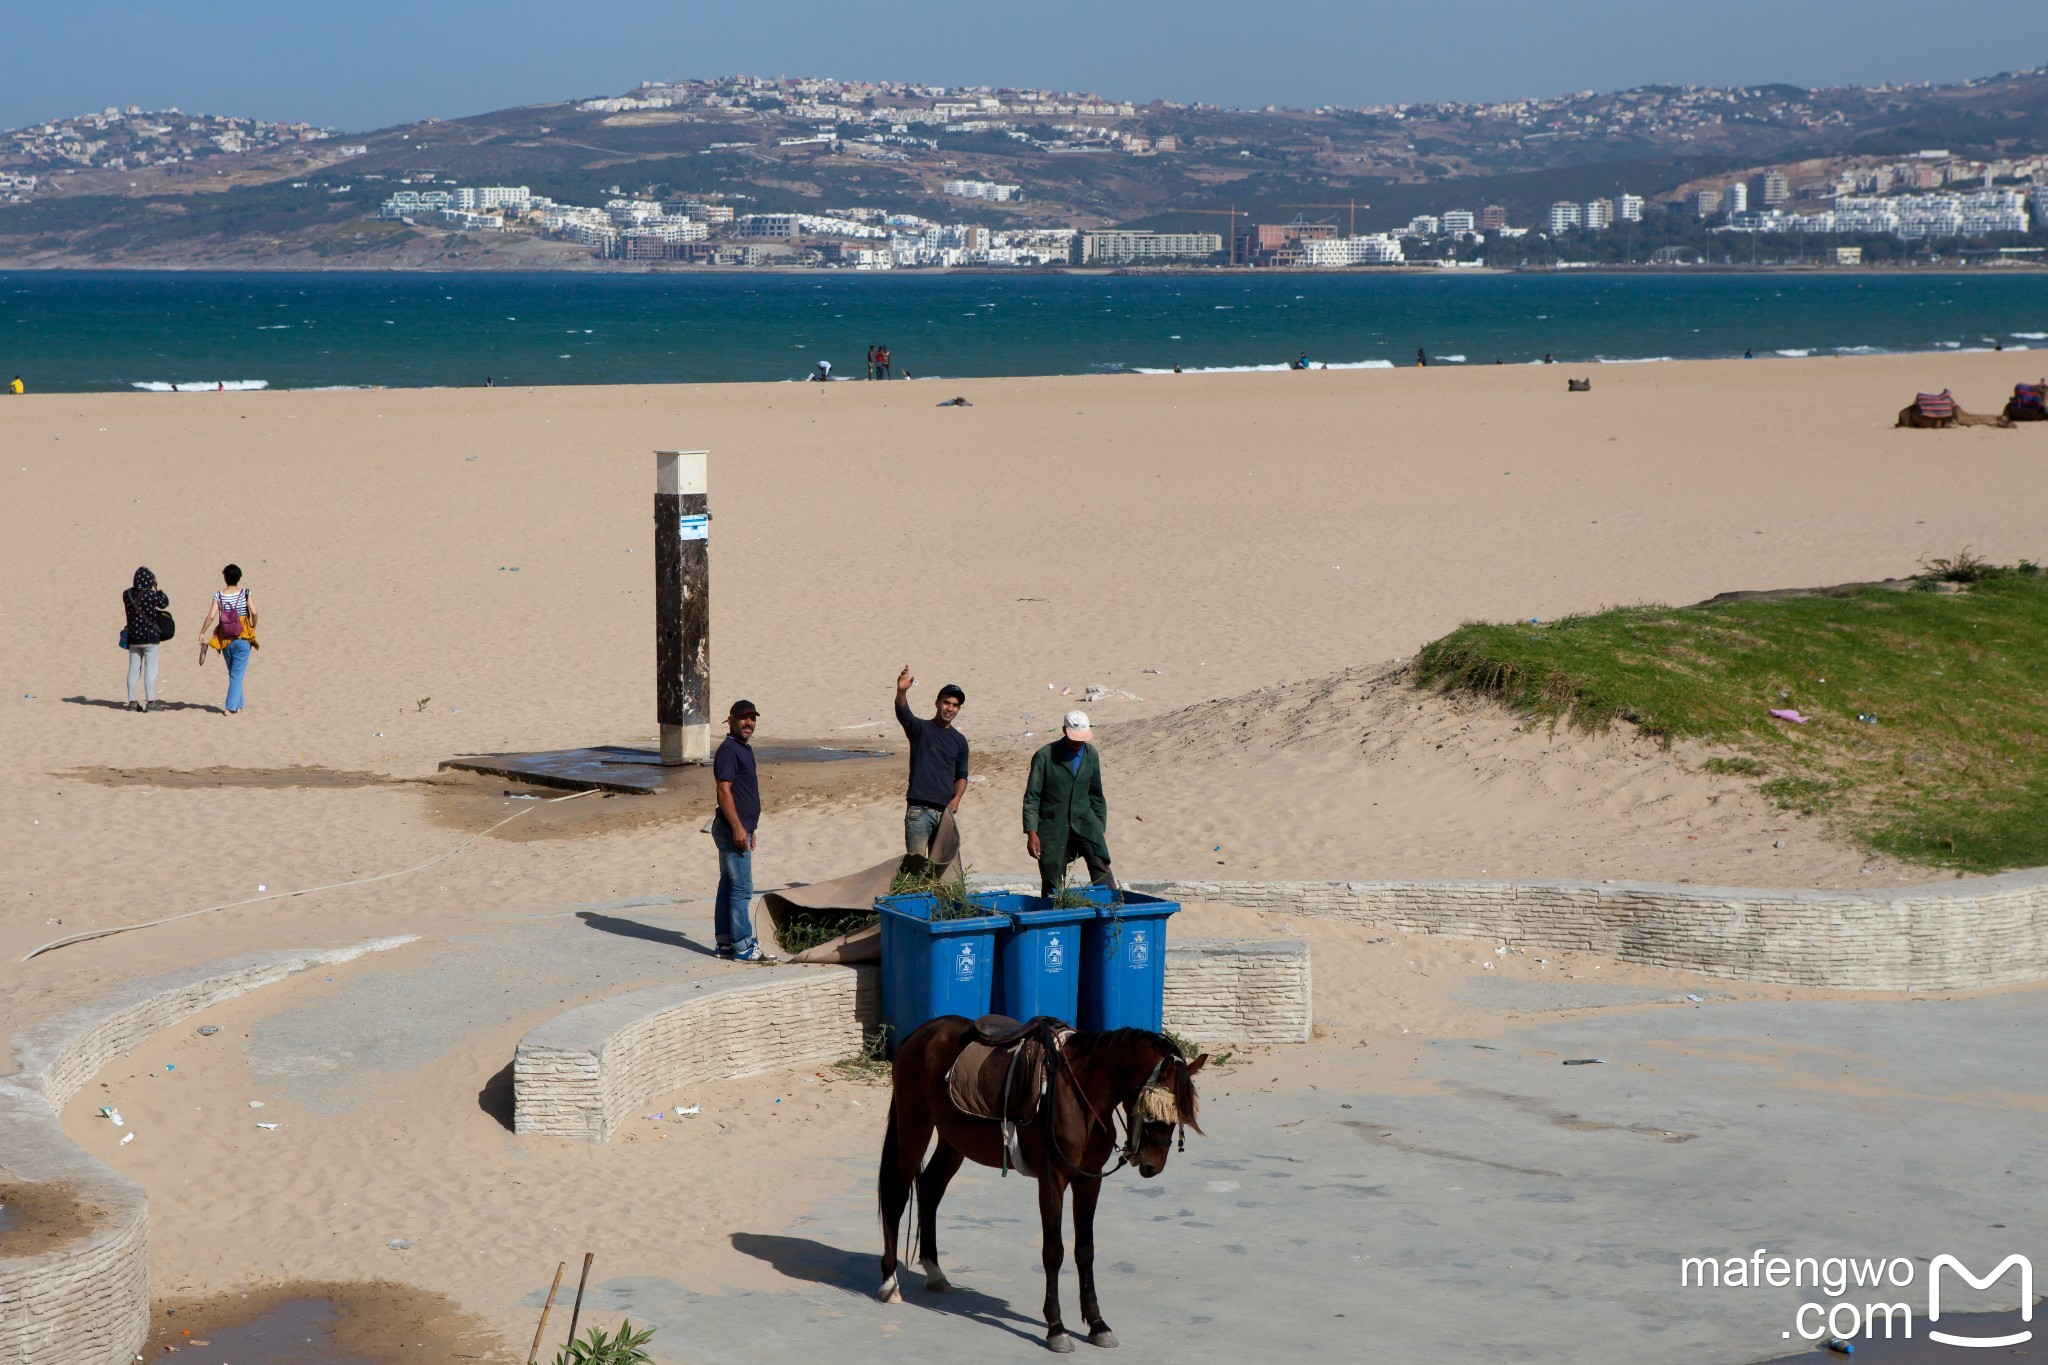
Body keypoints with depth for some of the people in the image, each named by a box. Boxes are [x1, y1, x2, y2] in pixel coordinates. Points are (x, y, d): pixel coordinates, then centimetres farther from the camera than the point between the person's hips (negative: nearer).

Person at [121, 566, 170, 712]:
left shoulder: (127, 594, -1)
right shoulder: (150, 594, -16)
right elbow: (165, 603, -2)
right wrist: (157, 587, 5)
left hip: (133, 637, 5)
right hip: (149, 637, -5)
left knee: (133, 669, 10)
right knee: (150, 669, -1)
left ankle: (132, 701, 13)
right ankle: (150, 702, -3)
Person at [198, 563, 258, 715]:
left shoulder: (219, 596, -2)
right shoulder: (244, 593, -6)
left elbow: (211, 616, -11)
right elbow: (254, 612, -15)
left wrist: (202, 633, -3)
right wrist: (253, 627, 3)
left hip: (225, 640, 2)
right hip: (243, 639, -2)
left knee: (232, 673, 18)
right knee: (237, 675, 0)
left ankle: (239, 704, 29)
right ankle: (232, 707, -7)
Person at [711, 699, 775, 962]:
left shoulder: (744, 749, 17)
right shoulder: (728, 750, -14)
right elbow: (724, 790, -21)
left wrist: (750, 829, 25)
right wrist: (737, 827, -24)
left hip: (740, 829, 10)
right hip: (732, 830, -10)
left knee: (728, 886, 12)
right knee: (741, 889, -9)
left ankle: (725, 943, 16)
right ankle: (742, 947, -8)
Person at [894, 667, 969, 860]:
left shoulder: (959, 741, 13)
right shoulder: (920, 729, 1)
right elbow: (902, 713, -19)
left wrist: (956, 799, -2)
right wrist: (901, 692, -41)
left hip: (945, 811, 4)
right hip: (918, 809, -4)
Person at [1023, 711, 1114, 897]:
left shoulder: (1091, 754, 6)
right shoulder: (1044, 756, -7)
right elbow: (1031, 798, -6)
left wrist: (1101, 828, 15)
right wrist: (1031, 833, -13)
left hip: (1084, 821, 3)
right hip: (1053, 825, -3)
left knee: (1100, 864, -18)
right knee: (1052, 883, -2)